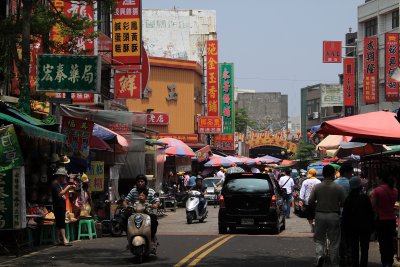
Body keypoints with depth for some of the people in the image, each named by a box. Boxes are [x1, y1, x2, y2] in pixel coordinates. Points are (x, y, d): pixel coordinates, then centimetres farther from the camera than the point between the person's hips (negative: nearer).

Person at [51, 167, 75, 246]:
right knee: (61, 223, -15)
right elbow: (60, 194, -21)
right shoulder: (55, 184, -12)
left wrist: (70, 187, 11)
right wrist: (67, 187, -16)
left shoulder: (60, 184, 19)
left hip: (61, 206, 10)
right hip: (58, 206, -10)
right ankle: (64, 240, -22)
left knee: (60, 223, 11)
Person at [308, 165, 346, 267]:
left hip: (320, 215, 1)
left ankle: (319, 255, -13)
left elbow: (310, 202, -3)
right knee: (334, 241, 8)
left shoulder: (317, 187, -4)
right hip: (334, 215, -1)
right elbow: (344, 202, -4)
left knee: (319, 239, 13)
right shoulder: (338, 188, -8)